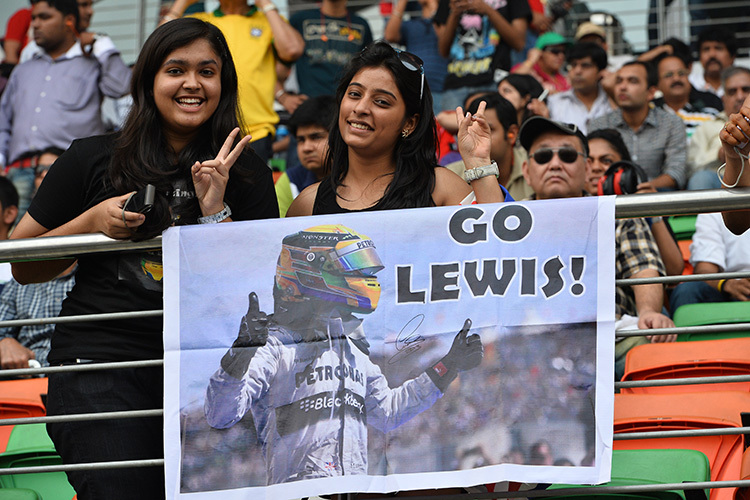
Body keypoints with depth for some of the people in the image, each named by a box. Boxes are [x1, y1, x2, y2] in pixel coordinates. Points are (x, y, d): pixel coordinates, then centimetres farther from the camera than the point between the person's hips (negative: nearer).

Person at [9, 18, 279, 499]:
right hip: (99, 362, -2)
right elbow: (22, 267, 12)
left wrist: (214, 208, -6)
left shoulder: (247, 174, 12)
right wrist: (93, 222, -3)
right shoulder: (93, 160, 8)